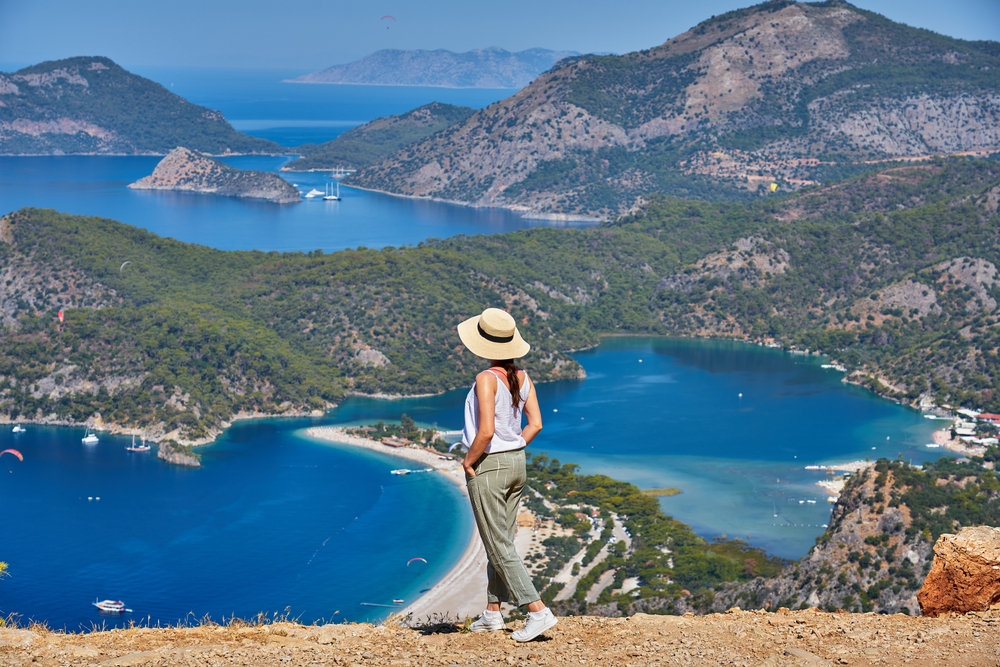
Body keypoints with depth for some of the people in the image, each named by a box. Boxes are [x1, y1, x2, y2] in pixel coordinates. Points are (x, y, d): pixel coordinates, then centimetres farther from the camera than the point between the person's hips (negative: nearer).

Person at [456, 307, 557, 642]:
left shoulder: (486, 379, -19)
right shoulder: (522, 378, 3)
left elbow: (486, 431, -25)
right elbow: (535, 424, 4)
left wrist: (469, 461, -11)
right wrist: (514, 451, 11)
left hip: (488, 466, -8)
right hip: (517, 464, 8)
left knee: (499, 547, -1)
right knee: (500, 542, 16)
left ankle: (538, 611, -5)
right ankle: (492, 612, 24)